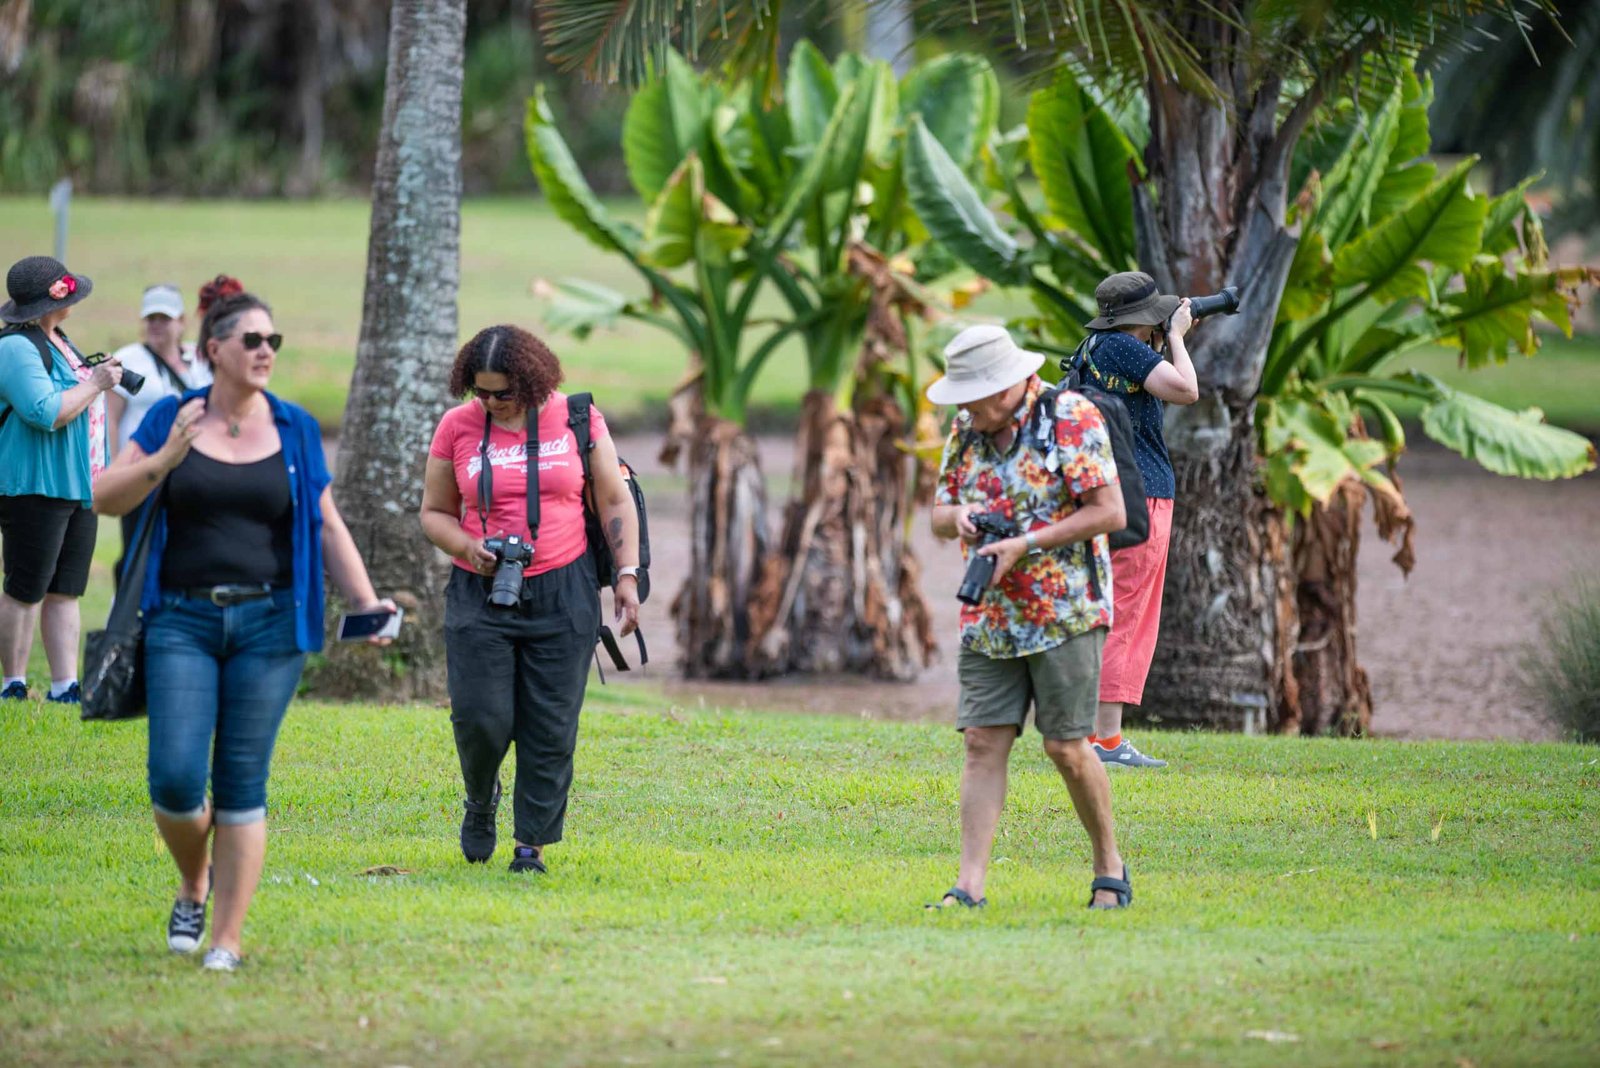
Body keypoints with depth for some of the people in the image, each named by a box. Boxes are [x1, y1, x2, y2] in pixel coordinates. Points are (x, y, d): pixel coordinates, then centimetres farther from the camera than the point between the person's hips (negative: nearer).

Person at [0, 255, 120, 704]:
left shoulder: (58, 344, 17)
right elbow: (46, 413, -24)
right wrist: (95, 383, -16)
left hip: (78, 489, 9)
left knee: (65, 591, 8)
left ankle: (65, 687, 9)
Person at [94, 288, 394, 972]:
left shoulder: (295, 430, 6)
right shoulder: (171, 418, 4)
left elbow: (327, 528, 10)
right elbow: (105, 499, 0)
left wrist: (366, 602, -1)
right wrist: (164, 459, -16)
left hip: (268, 624, 0)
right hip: (182, 622, 0)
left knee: (241, 785, -2)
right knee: (176, 780, -9)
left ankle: (228, 939, 4)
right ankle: (193, 890, 21)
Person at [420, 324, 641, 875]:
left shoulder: (575, 418, 2)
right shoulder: (457, 427, 3)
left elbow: (614, 501, 8)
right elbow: (434, 513, 12)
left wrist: (627, 575, 0)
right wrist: (467, 547, -9)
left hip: (563, 593, 0)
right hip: (480, 594, 0)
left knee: (551, 727, -2)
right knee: (480, 718, -8)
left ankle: (532, 842, 7)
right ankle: (481, 799, 24)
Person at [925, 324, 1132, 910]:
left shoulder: (1071, 419, -10)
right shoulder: (966, 431, 9)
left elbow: (1111, 513, -14)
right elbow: (939, 513, 15)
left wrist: (1024, 544, -19)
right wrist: (957, 517, -10)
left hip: (1065, 613, -5)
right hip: (989, 616, 5)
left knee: (1066, 747, -4)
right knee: (983, 743, -3)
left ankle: (1110, 868, 15)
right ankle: (970, 885, -7)